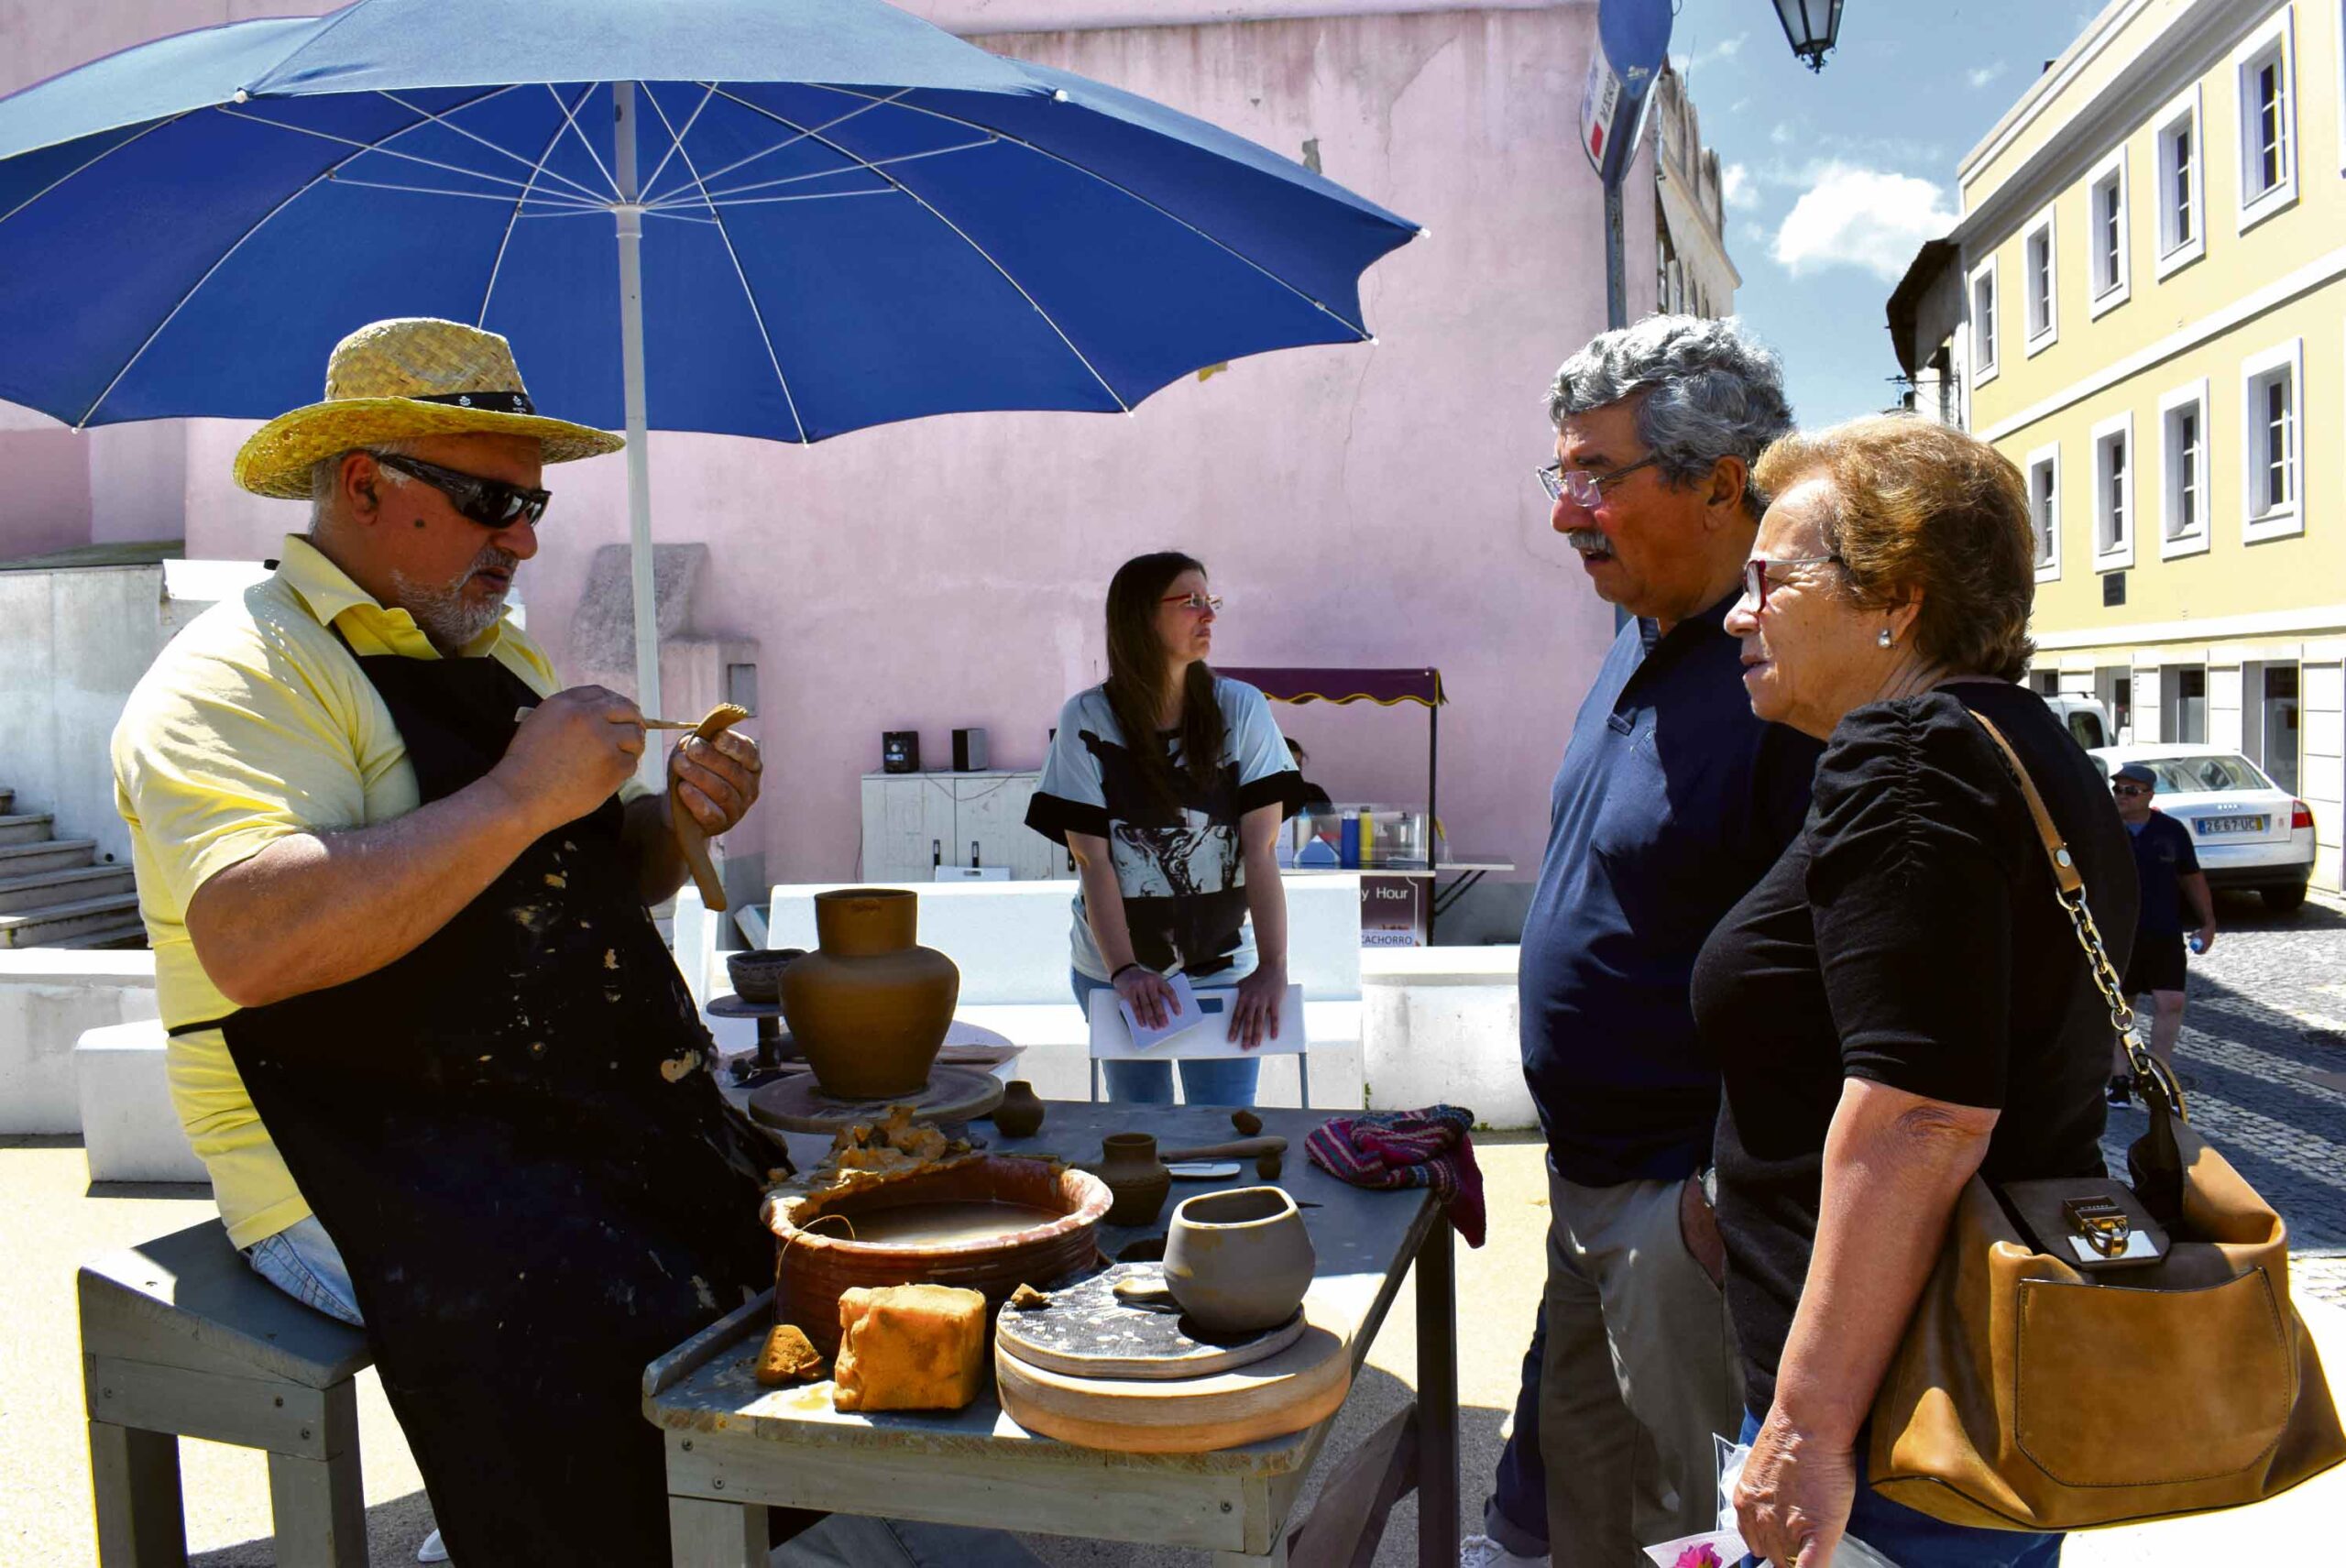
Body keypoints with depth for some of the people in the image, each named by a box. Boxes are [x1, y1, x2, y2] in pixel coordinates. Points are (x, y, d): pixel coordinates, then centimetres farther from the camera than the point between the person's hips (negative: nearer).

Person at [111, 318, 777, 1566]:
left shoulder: (495, 654, 19)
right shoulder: (237, 678, -8)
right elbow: (250, 940, -25)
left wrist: (681, 822, 4)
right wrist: (517, 797, -22)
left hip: (580, 1125, 8)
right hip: (362, 1166, -8)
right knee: (617, 1336, -31)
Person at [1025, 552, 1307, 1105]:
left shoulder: (1241, 710, -7)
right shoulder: (1088, 720, -8)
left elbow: (1261, 850, -13)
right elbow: (1092, 860, -12)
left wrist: (1272, 968, -24)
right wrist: (1124, 970, -25)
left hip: (1224, 968, 0)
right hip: (1116, 972, 0)